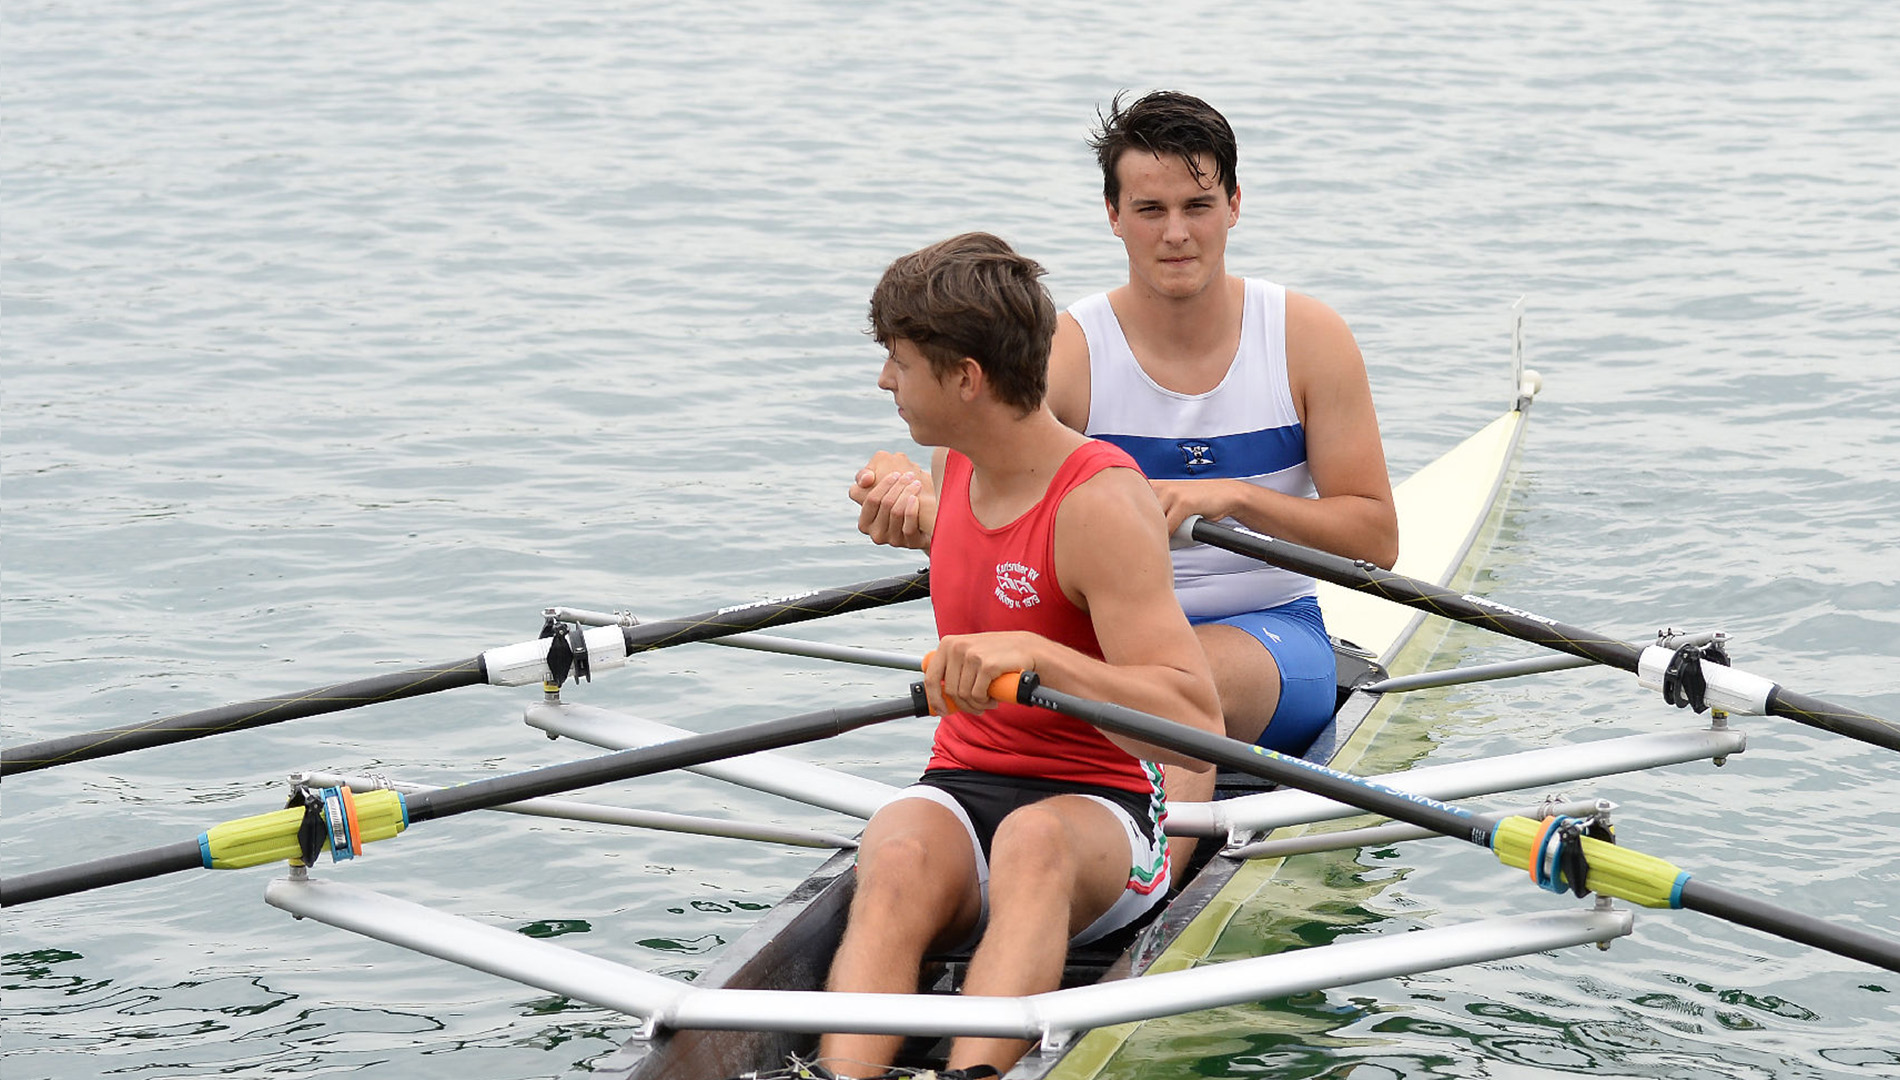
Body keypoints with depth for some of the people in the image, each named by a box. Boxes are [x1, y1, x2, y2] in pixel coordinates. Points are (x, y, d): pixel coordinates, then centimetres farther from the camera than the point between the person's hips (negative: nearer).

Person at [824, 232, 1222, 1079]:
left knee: (1034, 843, -42)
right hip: (958, 788, 5)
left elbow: (1197, 729, -27)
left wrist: (1036, 653, -36)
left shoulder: (1100, 502, -14)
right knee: (896, 865, -33)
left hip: (1096, 809, -5)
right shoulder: (951, 469, 11)